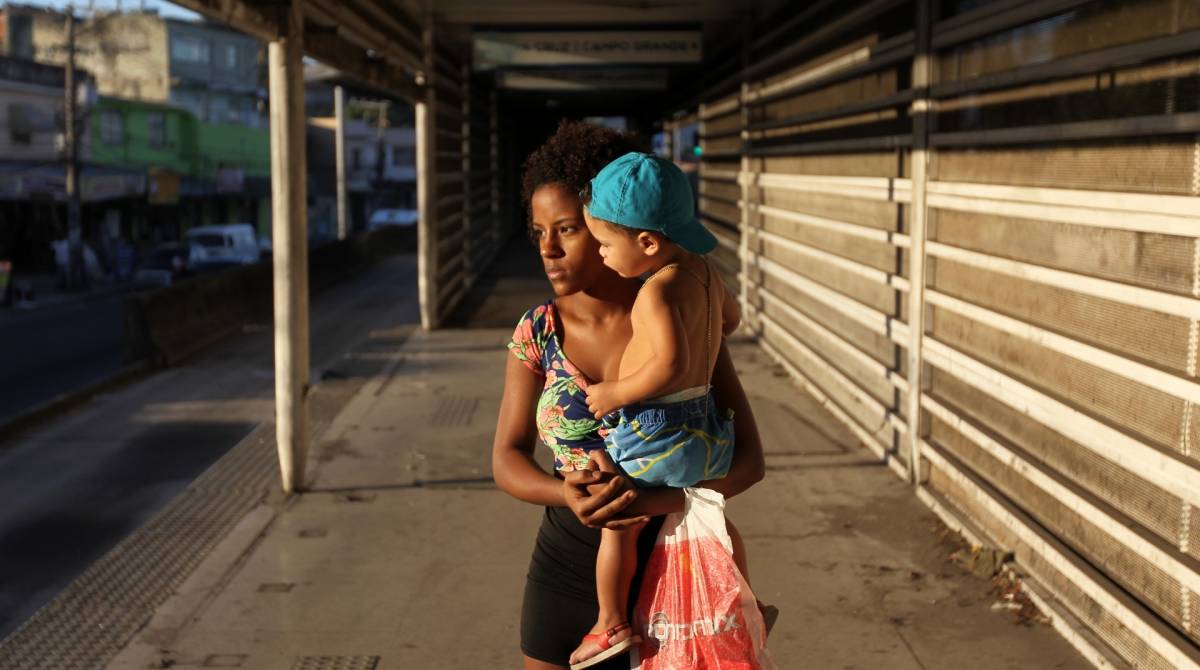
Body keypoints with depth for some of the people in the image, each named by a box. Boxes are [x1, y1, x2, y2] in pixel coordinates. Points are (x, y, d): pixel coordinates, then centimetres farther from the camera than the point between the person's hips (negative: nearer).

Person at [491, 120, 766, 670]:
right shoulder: (538, 331, -5)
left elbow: (748, 457, -11)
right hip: (568, 569, 2)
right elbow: (507, 460, -3)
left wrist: (667, 497, -28)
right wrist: (567, 495, -24)